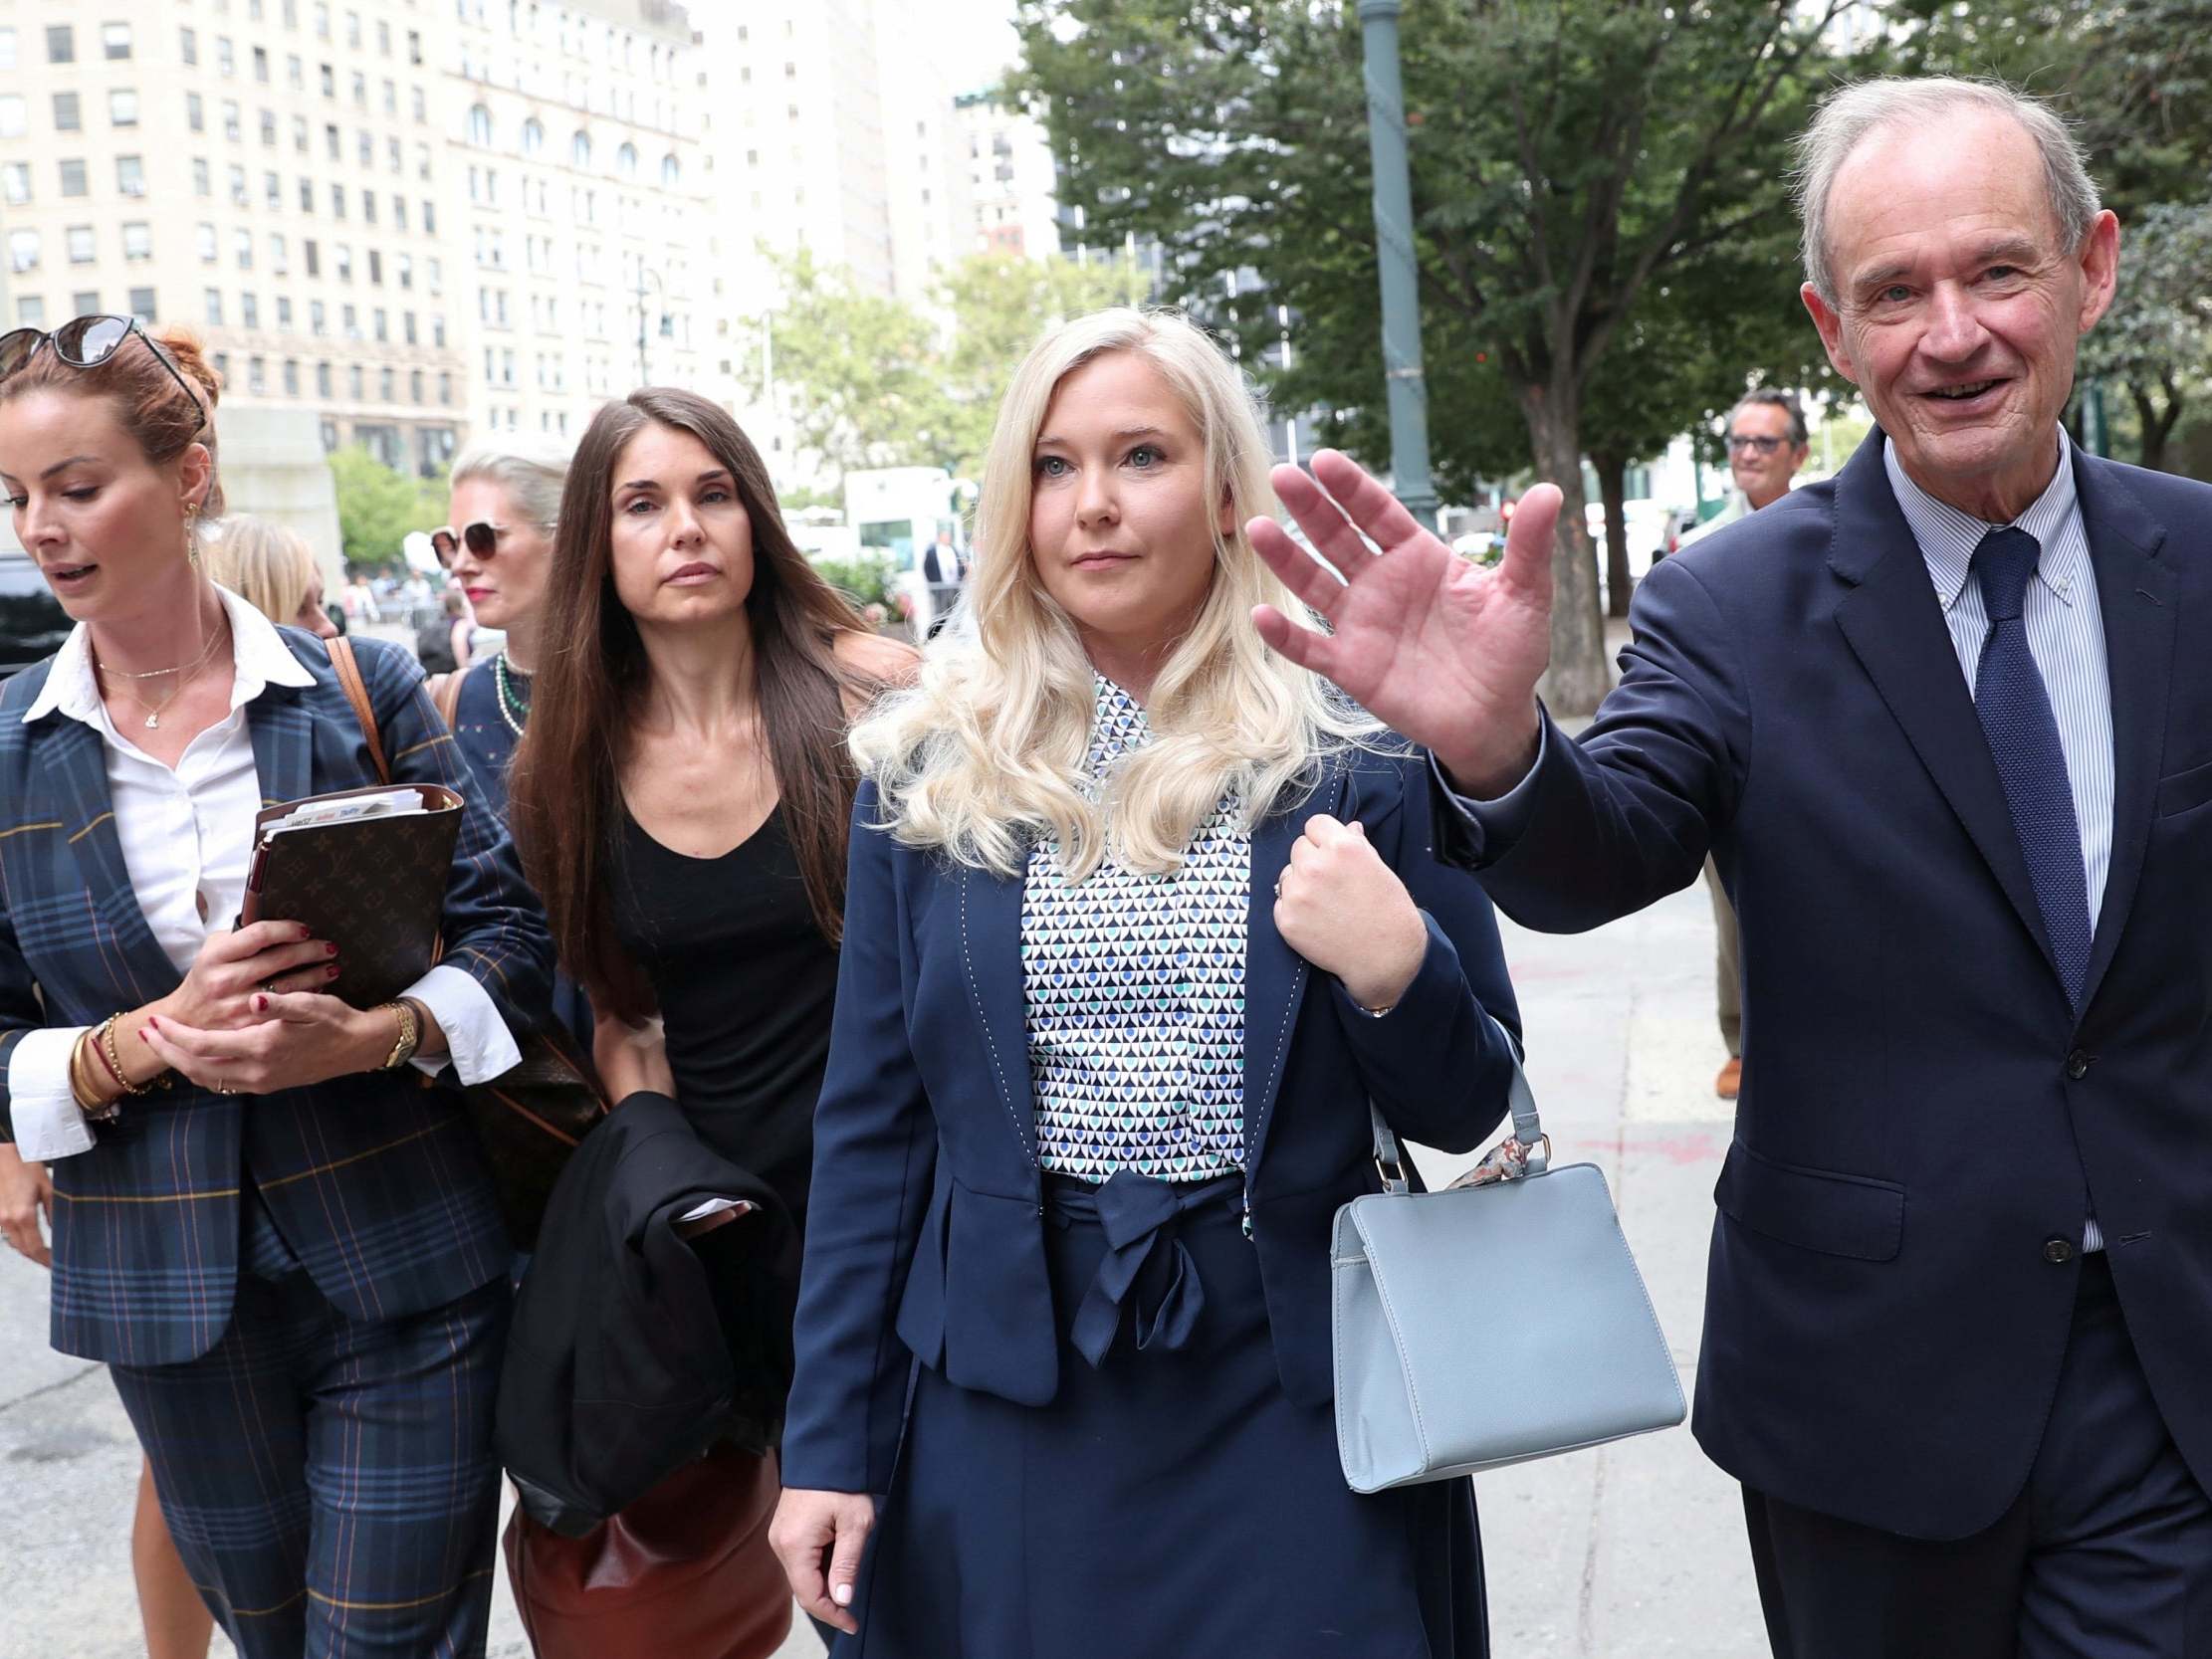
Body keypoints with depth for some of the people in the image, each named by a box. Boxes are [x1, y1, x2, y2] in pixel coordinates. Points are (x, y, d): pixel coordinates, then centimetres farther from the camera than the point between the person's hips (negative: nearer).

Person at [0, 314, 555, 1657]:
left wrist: (372, 1034, -22)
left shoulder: (359, 689, -4)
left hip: (403, 1277, -2)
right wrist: (156, 1039, -18)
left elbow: (510, 930, -3)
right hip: (174, 1297, 2)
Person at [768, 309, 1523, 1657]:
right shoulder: (929, 772, 0)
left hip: (1295, 1396, -1)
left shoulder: (1363, 755, -4)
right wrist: (831, 1442, 1)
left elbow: (1468, 1110, 1)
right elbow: (871, 1124, 3)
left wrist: (1393, 970, -20)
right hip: (1008, 1396, 1)